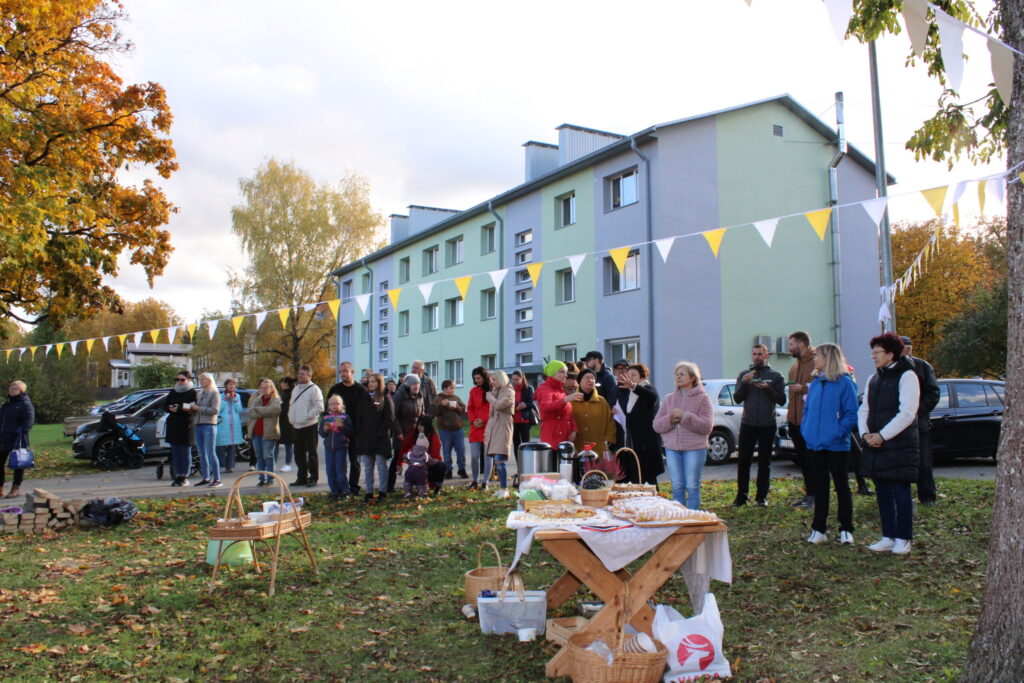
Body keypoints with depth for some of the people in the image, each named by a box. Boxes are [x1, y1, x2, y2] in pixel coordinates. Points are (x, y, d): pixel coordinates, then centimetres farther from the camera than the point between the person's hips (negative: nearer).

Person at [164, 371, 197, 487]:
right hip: (173, 425, 6)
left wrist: (179, 408, -22)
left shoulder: (193, 393, -4)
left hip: (186, 426, -6)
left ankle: (185, 477, 5)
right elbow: (165, 405, 16)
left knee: (185, 452, -1)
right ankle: (178, 476, 15)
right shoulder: (172, 392, 16)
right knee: (175, 452, 8)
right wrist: (170, 408, -7)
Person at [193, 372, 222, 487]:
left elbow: (215, 410, -13)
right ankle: (206, 478, 14)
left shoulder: (215, 394, -3)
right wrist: (191, 408, -1)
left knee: (211, 453, -9)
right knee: (202, 454, 8)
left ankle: (217, 479, -7)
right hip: (198, 425, 7)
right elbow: (196, 408, 21)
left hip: (209, 425, -7)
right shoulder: (198, 394, 18)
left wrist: (199, 408, -15)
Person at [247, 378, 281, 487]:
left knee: (268, 456, -5)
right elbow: (251, 412, -2)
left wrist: (257, 410, -9)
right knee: (259, 457, 9)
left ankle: (270, 479, 2)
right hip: (256, 432, 5)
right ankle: (262, 478, 16)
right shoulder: (255, 397, 11)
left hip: (268, 432, -5)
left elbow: (274, 410, -19)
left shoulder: (276, 400, 0)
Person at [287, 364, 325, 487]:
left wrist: (307, 416, -17)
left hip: (309, 426, -8)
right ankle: (301, 477, 20)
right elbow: (291, 404, 27)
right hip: (297, 426, 8)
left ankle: (313, 478, 6)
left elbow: (319, 407, -15)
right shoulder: (296, 389, 17)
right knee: (299, 453, 11)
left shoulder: (314, 389, -8)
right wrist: (291, 417, 14)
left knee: (311, 453, -1)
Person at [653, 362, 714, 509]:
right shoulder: (669, 399, 12)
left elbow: (706, 426, -10)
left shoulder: (702, 398, 0)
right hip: (672, 448, 4)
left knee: (692, 487, 1)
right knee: (677, 487, 7)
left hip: (694, 448, -4)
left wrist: (685, 416, -18)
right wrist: (669, 419, -13)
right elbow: (657, 425, 7)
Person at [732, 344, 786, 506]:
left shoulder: (775, 375, 5)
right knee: (743, 461, 0)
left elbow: (782, 400, -1)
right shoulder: (744, 374, 9)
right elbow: (737, 399, 3)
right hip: (747, 424, 1)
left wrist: (767, 388, -15)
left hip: (767, 425, -1)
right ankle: (741, 496, 5)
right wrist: (744, 383, -12)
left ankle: (762, 496, 12)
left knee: (765, 462, 5)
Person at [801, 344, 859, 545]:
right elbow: (807, 409, 17)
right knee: (819, 486, 11)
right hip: (815, 444, 6)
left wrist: (839, 432, -20)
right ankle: (818, 529, 17)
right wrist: (805, 429, 3)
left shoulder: (845, 382, -9)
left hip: (837, 445, -6)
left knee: (842, 486, 6)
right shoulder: (815, 383, 10)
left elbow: (852, 414, -12)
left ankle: (846, 530, 14)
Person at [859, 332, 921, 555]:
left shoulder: (906, 376, -8)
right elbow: (864, 410, 16)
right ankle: (888, 537, 20)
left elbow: (907, 414, -15)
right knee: (882, 493, 11)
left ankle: (903, 539, 10)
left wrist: (882, 435, -15)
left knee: (901, 493, 0)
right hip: (875, 445, 7)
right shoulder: (873, 379, 14)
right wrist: (865, 433, -2)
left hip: (899, 445, -7)